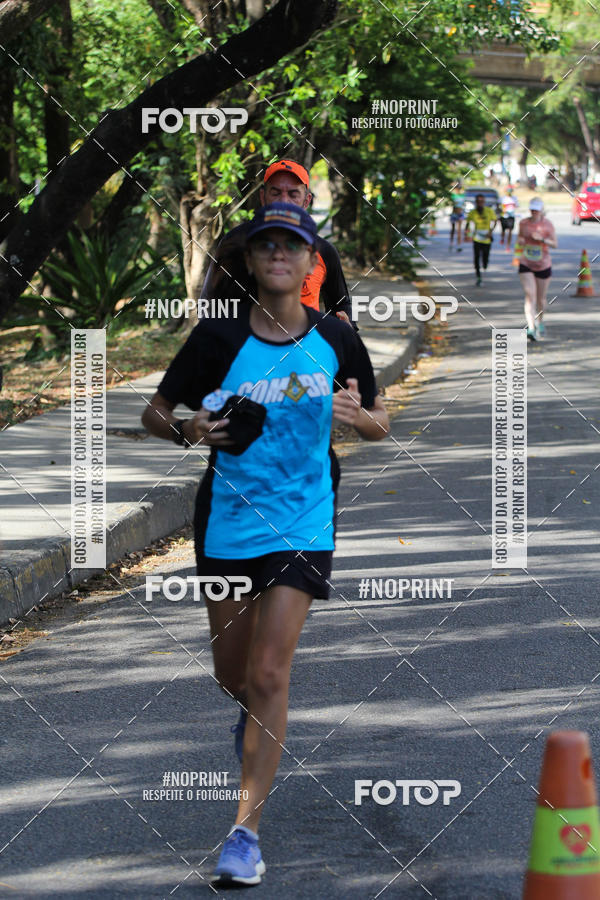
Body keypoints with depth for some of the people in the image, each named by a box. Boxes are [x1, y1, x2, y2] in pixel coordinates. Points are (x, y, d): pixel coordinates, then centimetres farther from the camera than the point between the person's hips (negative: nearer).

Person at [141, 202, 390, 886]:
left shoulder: (336, 341, -3)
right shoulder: (218, 337, -7)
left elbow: (380, 425, 9)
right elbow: (155, 411, 2)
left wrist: (357, 415, -15)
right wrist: (187, 429, -20)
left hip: (302, 523, -1)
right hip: (227, 521, 1)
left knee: (269, 675, -10)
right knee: (232, 672, 14)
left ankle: (246, 830, -4)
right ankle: (255, 714, 53)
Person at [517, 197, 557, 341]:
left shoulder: (547, 224, -7)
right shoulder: (523, 223, 1)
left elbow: (555, 244, -7)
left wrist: (542, 239, -24)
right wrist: (520, 240, -8)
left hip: (543, 265, 0)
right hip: (526, 265, 0)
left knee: (541, 298, 11)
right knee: (530, 295, -16)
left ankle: (540, 322, 39)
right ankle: (531, 328, -27)